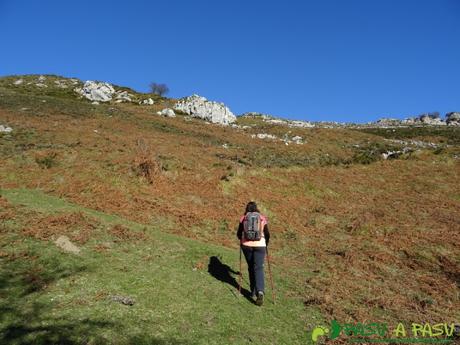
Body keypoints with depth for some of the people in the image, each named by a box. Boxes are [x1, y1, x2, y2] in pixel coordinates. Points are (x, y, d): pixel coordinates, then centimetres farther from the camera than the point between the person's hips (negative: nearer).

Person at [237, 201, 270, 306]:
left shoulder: (243, 218, 2)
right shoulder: (263, 218, 3)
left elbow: (238, 234, 6)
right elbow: (267, 234, 6)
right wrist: (265, 244, 24)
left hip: (246, 245, 1)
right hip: (260, 245, -1)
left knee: (251, 268, 16)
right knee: (258, 268, -1)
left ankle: (253, 292, 22)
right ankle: (260, 291, -20)